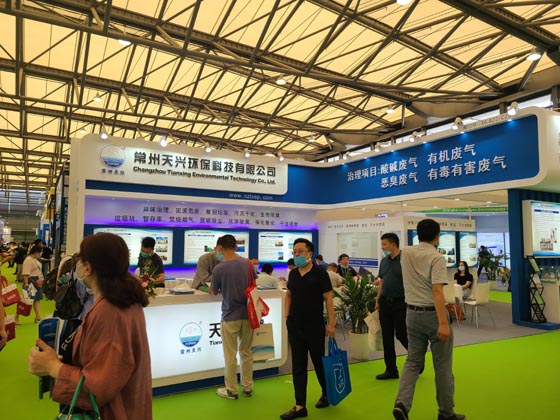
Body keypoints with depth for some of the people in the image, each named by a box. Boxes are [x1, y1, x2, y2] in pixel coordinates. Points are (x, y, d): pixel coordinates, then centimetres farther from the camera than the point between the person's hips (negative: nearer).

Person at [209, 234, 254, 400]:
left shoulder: (219, 269, -16)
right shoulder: (248, 263, -3)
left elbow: (214, 292, 0)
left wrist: (211, 289, 22)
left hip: (230, 317, -4)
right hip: (248, 314, 4)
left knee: (231, 355, 9)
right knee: (246, 352, 17)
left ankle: (231, 390, 19)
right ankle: (248, 387, 27)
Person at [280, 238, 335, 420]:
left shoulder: (320, 274, -10)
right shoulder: (293, 274, 5)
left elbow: (328, 299, -9)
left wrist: (331, 324, -12)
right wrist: (287, 316, 8)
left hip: (314, 326, -4)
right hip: (295, 326, 5)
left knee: (319, 362, 12)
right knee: (298, 367, 8)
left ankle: (326, 394, 37)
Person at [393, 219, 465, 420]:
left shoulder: (405, 253, 3)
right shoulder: (437, 258, -15)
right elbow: (437, 291, -24)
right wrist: (443, 323, -26)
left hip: (412, 313, 5)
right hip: (433, 314, -5)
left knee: (413, 361, 13)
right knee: (442, 366, 9)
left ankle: (401, 403, -3)